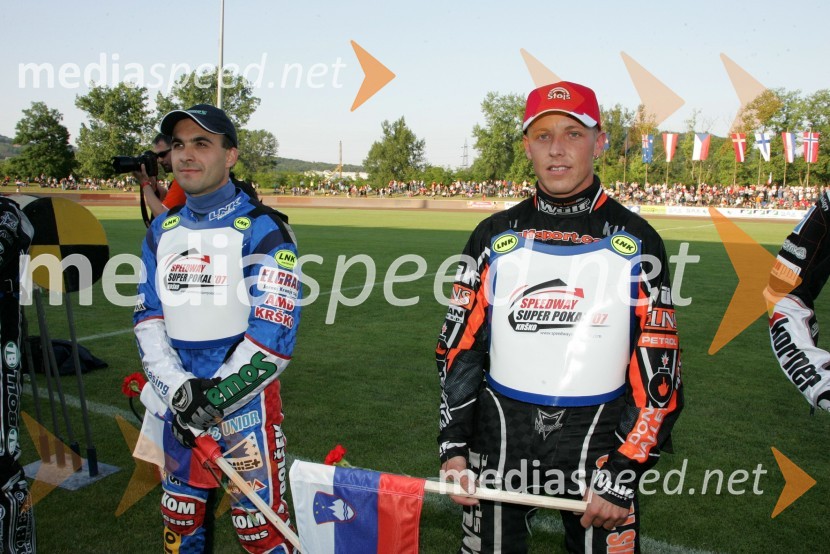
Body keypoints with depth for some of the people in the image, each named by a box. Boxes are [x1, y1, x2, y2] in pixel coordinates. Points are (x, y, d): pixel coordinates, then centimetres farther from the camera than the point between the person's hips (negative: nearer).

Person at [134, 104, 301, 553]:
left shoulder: (261, 229, -10)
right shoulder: (162, 231, 10)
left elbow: (273, 335, -16)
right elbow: (148, 317, 6)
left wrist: (213, 402, -18)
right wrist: (177, 388, -9)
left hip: (244, 403, -5)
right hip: (177, 404, 6)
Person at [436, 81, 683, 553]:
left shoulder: (636, 242, -4)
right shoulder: (495, 237, 2)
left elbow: (659, 371, -6)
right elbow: (460, 347, 4)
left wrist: (623, 475, -11)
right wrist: (453, 447, -3)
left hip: (599, 442, -1)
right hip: (499, 440, 2)